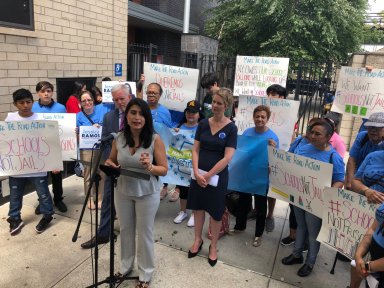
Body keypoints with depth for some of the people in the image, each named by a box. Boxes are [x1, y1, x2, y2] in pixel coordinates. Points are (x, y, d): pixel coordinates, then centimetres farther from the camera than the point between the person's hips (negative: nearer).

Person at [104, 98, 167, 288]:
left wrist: (150, 167, -31)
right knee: (125, 230, 20)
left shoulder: (155, 140, -16)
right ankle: (126, 266, 44)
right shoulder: (118, 138, -5)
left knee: (144, 234, 11)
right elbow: (112, 161, 11)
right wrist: (110, 165, -12)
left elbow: (164, 170, -11)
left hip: (147, 194, -3)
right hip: (123, 192, 4)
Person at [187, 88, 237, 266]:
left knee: (215, 212, 10)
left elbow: (227, 158, -14)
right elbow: (195, 149, 1)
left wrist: (208, 175, -14)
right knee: (198, 206, 15)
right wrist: (196, 172, -12)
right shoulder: (203, 124, 2)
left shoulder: (231, 128, -9)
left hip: (218, 176, -3)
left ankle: (213, 246, 30)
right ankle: (197, 240, 36)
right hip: (198, 174, 4)